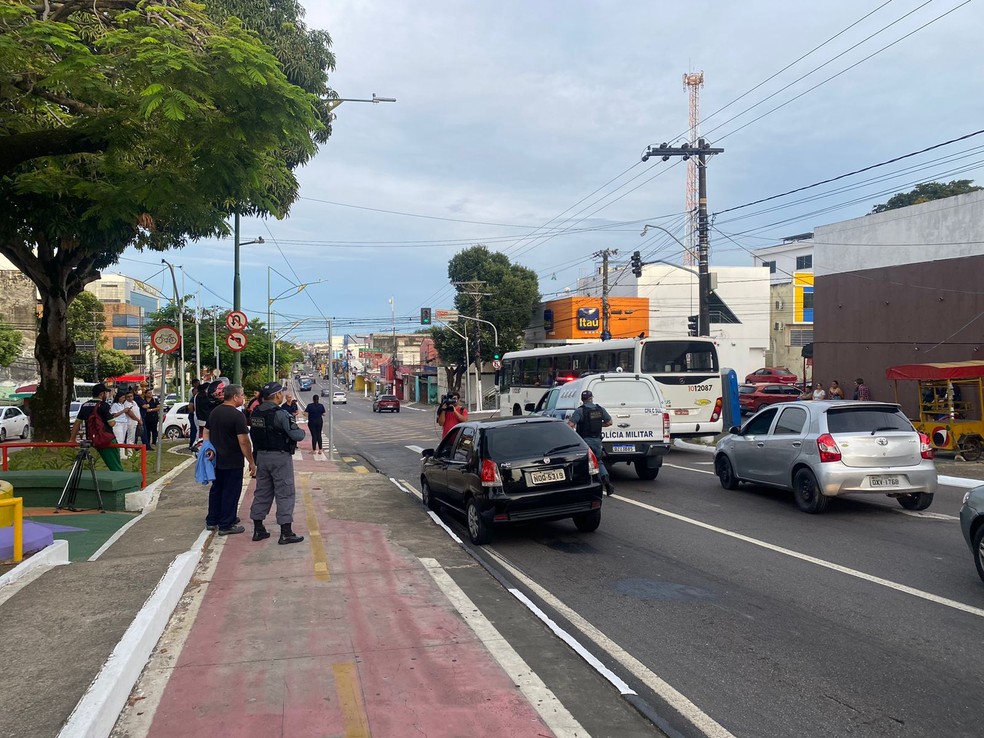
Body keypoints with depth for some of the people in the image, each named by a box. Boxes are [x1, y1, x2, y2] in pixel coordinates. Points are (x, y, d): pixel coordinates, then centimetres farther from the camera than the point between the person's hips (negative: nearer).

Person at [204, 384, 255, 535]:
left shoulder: (213, 413, 7)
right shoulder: (237, 415, -18)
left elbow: (207, 433, 15)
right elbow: (243, 441, -20)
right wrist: (252, 463, -16)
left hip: (216, 460, 8)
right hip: (233, 462, -8)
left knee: (216, 489, 18)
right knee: (230, 493, 1)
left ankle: (212, 521, 27)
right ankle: (226, 525, 6)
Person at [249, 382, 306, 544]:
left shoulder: (256, 413, 6)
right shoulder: (280, 414, -18)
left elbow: (253, 434, 13)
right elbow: (296, 435, -20)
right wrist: (302, 432, 2)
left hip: (261, 456, 8)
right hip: (280, 457, -8)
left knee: (262, 492, 15)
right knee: (285, 494, -1)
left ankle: (258, 529, 19)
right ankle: (286, 533, -1)